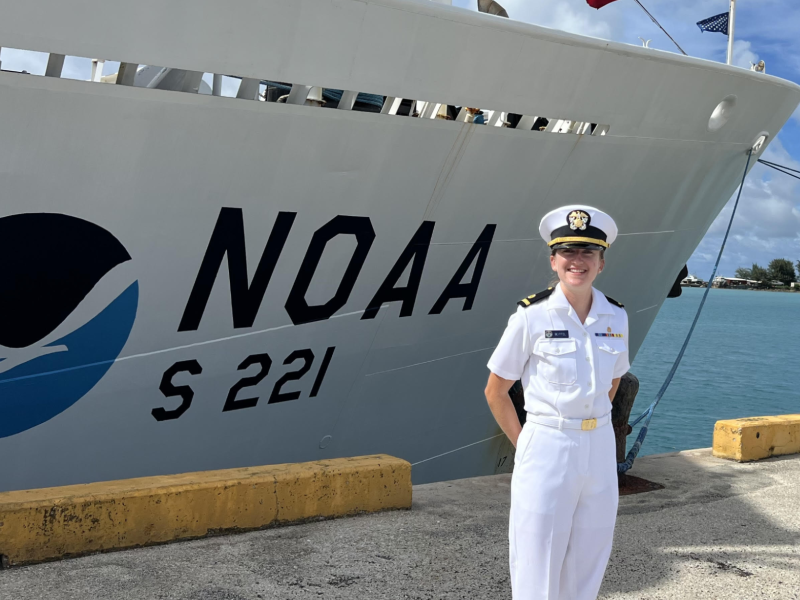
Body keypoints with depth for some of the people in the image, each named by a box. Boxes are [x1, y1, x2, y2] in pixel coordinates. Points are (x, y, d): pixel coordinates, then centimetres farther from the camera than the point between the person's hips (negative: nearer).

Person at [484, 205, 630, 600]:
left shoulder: (615, 317, 3)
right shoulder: (532, 316, -9)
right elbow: (495, 391, -2)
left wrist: (589, 421, 12)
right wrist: (525, 445, -1)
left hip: (600, 449, 4)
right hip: (546, 450, -4)